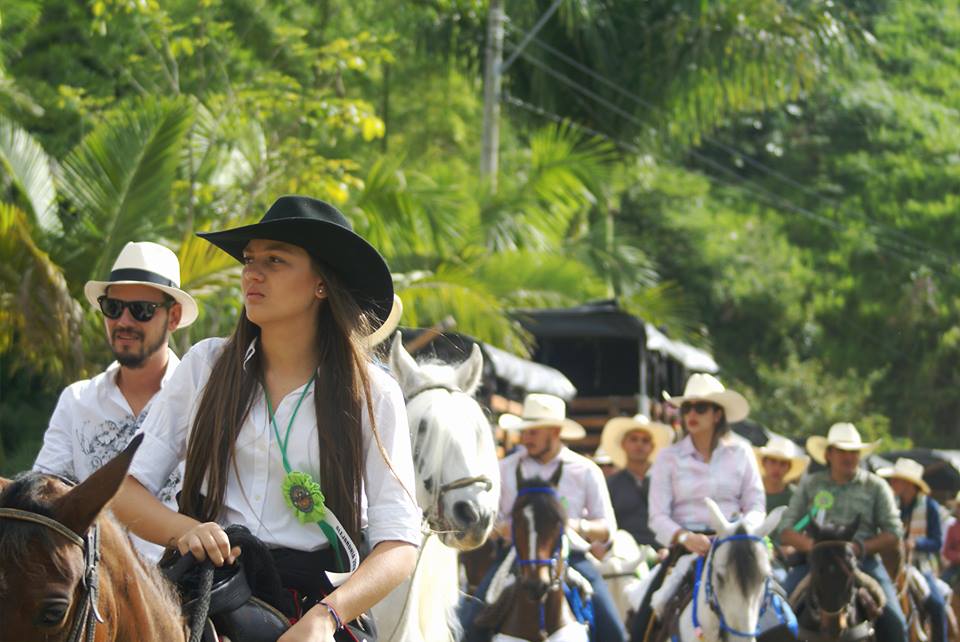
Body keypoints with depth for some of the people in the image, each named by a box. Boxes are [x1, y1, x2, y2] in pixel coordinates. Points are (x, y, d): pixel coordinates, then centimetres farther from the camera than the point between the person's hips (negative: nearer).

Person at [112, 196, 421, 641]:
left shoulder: (373, 394, 4)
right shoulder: (206, 366, 10)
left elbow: (399, 545, -3)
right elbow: (125, 489, 8)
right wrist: (183, 530, -13)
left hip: (319, 600, -1)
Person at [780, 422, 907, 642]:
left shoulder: (875, 487, 10)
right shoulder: (810, 484, 13)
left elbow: (893, 533, 4)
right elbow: (786, 529, 8)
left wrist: (861, 548, -14)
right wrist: (810, 544, -14)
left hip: (863, 561, -1)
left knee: (894, 622, -19)